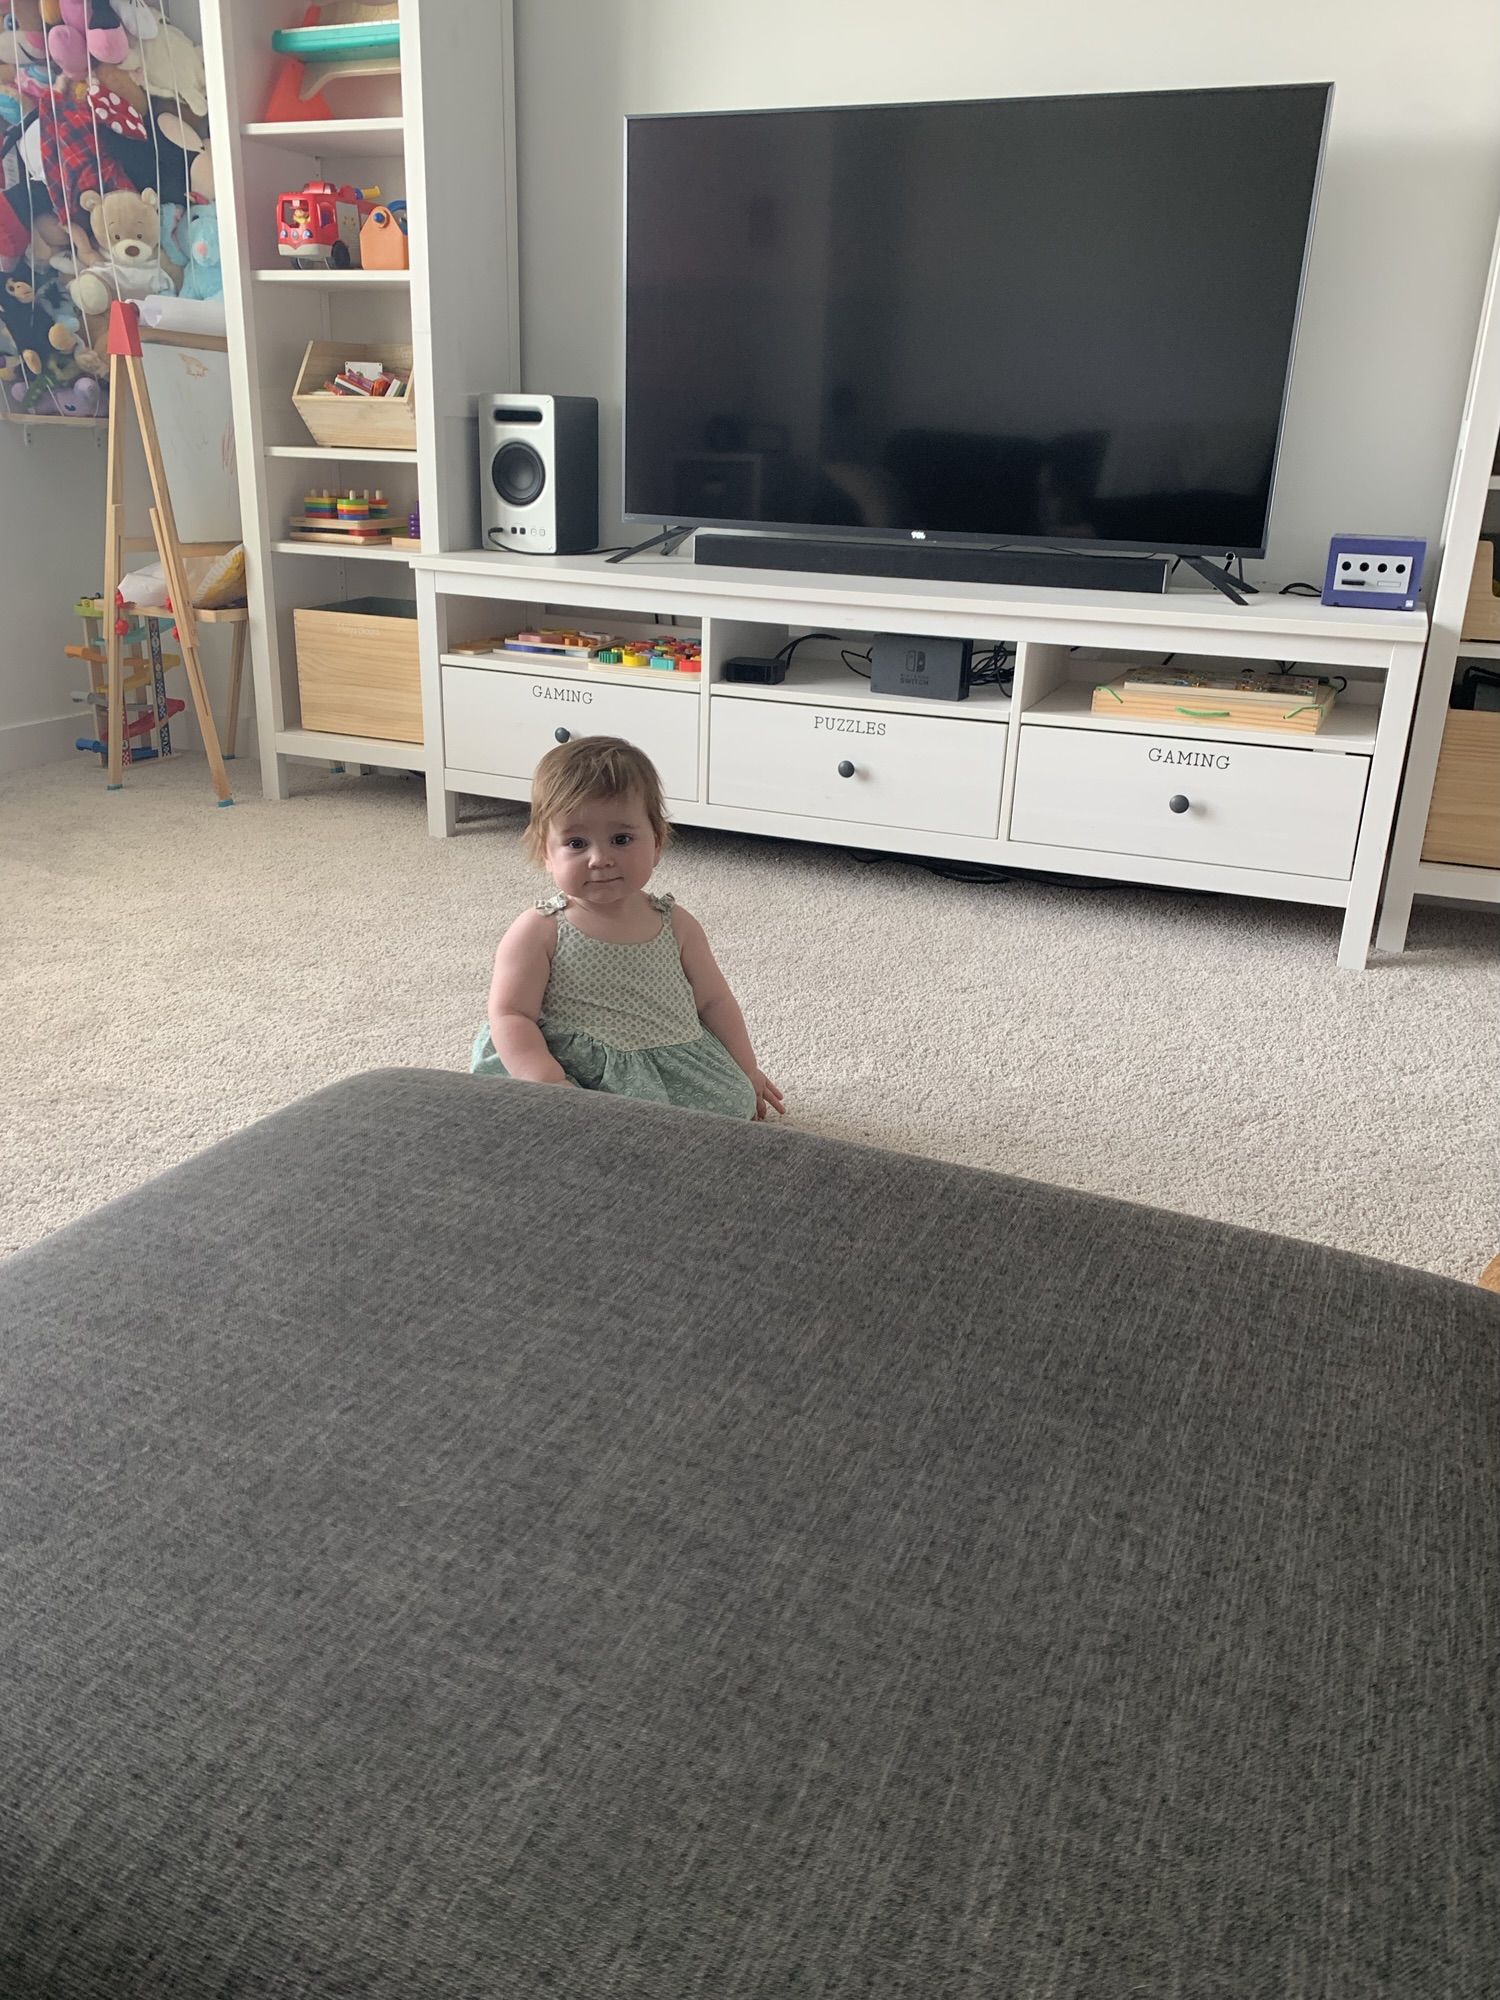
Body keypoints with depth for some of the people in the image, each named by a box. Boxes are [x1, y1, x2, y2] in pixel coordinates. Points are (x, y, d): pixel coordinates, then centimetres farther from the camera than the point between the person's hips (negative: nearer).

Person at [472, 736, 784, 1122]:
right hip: (578, 1074, -5)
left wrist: (746, 1073, 18)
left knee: (735, 1099, -15)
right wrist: (546, 1083, -25)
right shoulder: (539, 932, -5)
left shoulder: (677, 926, 7)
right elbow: (511, 1016, -9)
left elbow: (714, 1002, 17)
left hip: (676, 1070, 5)